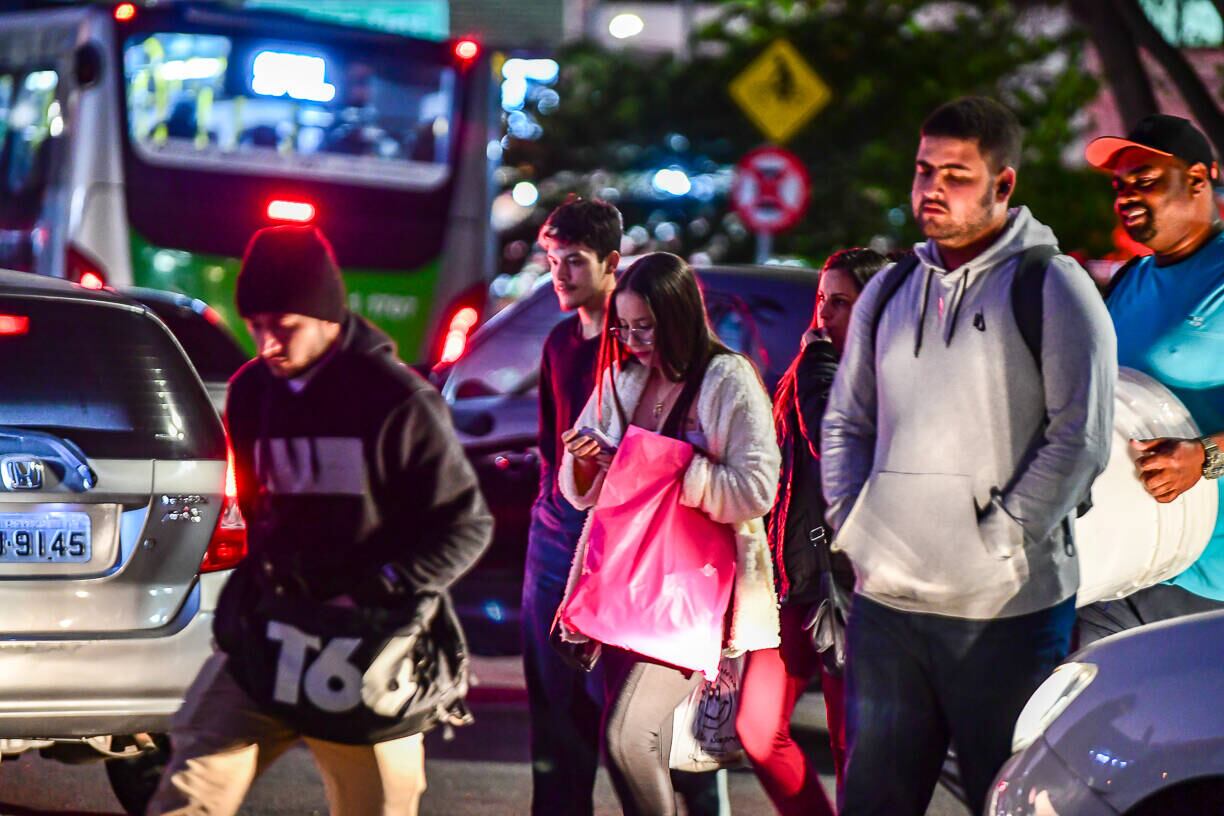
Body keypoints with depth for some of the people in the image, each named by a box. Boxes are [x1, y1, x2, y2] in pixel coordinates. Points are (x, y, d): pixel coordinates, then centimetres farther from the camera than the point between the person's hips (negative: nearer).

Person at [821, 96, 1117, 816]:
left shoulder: (1053, 288, -4)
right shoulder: (891, 291, 14)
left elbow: (1080, 440, -9)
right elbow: (846, 423, 20)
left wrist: (996, 545, -13)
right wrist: (852, 527, 5)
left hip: (1007, 611, -5)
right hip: (884, 599, 5)